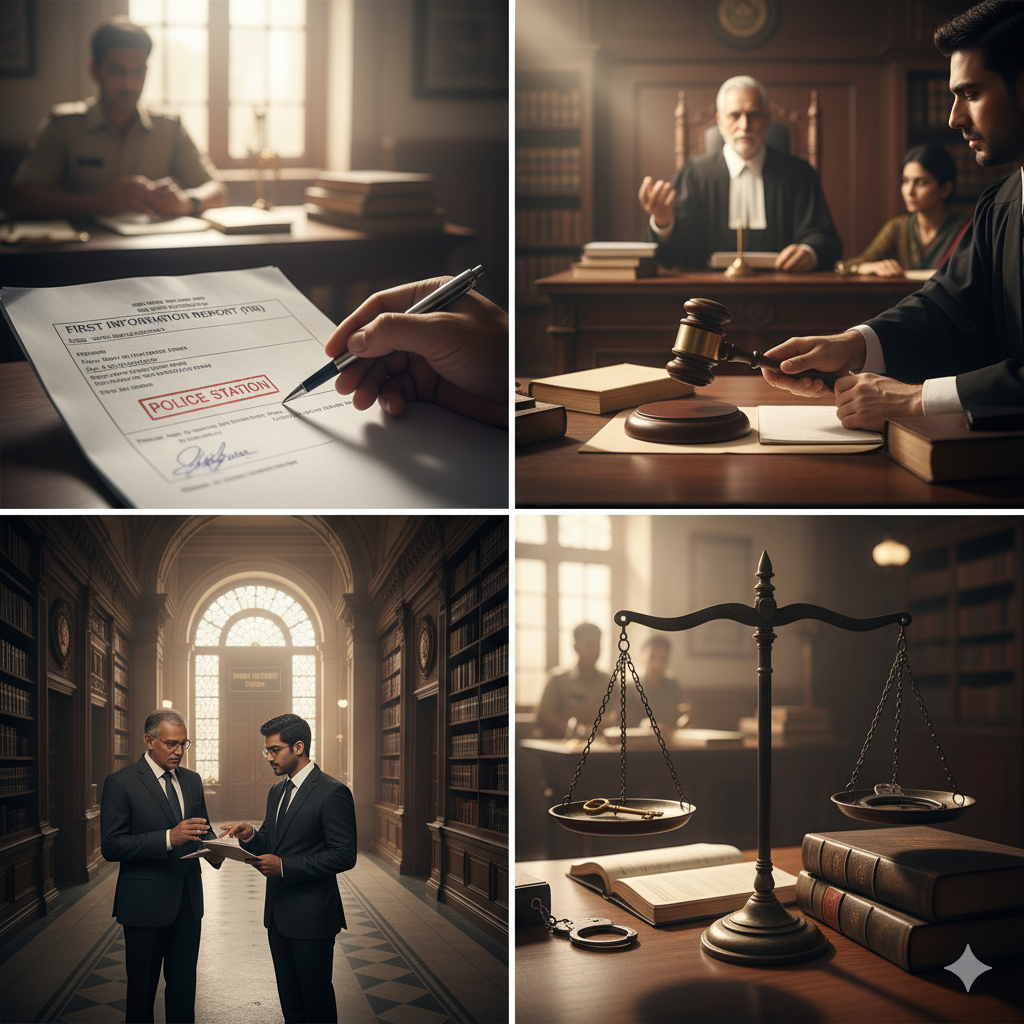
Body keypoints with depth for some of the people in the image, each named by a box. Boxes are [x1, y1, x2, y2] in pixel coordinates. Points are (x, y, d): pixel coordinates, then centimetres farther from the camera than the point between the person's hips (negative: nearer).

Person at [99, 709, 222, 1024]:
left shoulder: (192, 780, 11)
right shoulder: (121, 783, -9)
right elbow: (111, 845, -15)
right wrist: (169, 838, -26)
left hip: (188, 903, 5)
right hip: (145, 904, -5)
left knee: (184, 987, 12)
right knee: (142, 990, 5)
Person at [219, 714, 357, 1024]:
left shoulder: (332, 793, -14)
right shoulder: (276, 793, 13)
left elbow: (344, 855, -19)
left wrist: (284, 866, -22)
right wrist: (251, 836, -5)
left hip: (311, 916, -8)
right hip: (278, 914, 8)